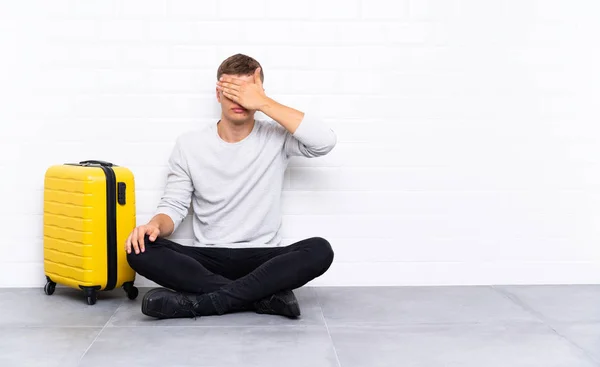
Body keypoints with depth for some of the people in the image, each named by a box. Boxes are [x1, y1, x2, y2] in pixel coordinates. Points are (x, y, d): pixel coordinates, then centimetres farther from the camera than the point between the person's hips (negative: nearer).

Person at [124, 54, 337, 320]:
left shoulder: (276, 137, 0)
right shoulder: (188, 145, 4)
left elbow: (326, 141, -19)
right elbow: (174, 206, 5)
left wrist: (264, 103, -17)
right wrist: (155, 225, -20)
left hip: (263, 260, -1)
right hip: (206, 260, 2)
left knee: (320, 250, -30)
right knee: (141, 250, -25)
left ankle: (199, 301, -28)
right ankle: (265, 295, -26)